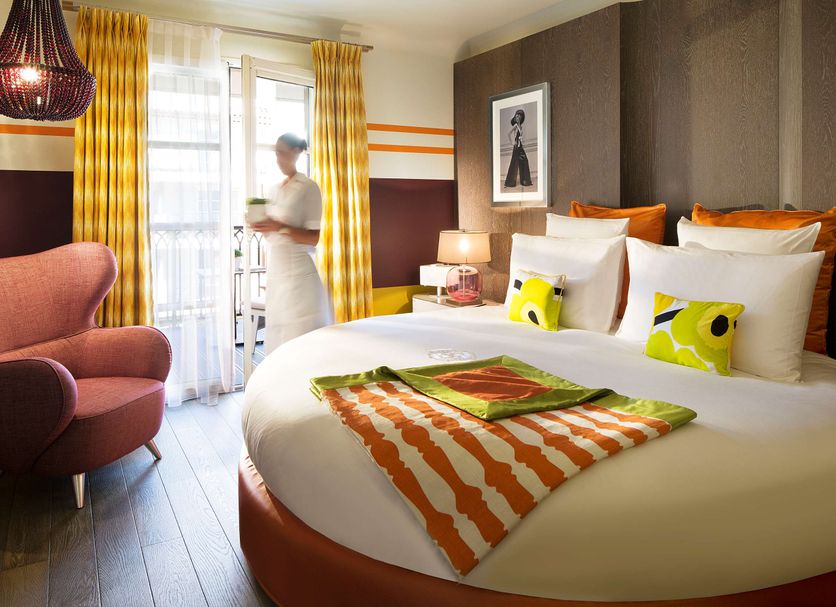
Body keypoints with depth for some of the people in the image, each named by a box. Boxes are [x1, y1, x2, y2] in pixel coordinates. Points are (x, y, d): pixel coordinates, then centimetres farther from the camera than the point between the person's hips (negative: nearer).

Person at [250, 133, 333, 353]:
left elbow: (314, 238, -12)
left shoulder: (308, 187, -6)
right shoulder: (274, 190, 15)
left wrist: (280, 227, -24)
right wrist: (261, 226, 0)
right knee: (277, 335, 8)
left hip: (298, 274, -7)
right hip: (275, 274, 7)